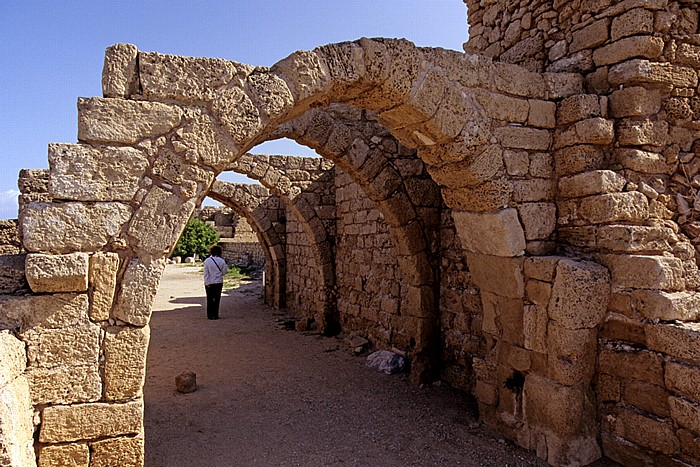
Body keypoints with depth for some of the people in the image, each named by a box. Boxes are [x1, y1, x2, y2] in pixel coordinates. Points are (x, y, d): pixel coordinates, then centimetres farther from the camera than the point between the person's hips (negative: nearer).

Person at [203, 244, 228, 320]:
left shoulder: (207, 261, -6)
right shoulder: (222, 261, -6)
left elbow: (206, 273, -7)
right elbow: (224, 271, -1)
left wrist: (206, 283, -5)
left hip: (209, 283, 0)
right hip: (218, 282, 0)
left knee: (209, 299, 9)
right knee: (217, 299, 6)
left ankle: (210, 315, 12)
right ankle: (215, 315, 7)